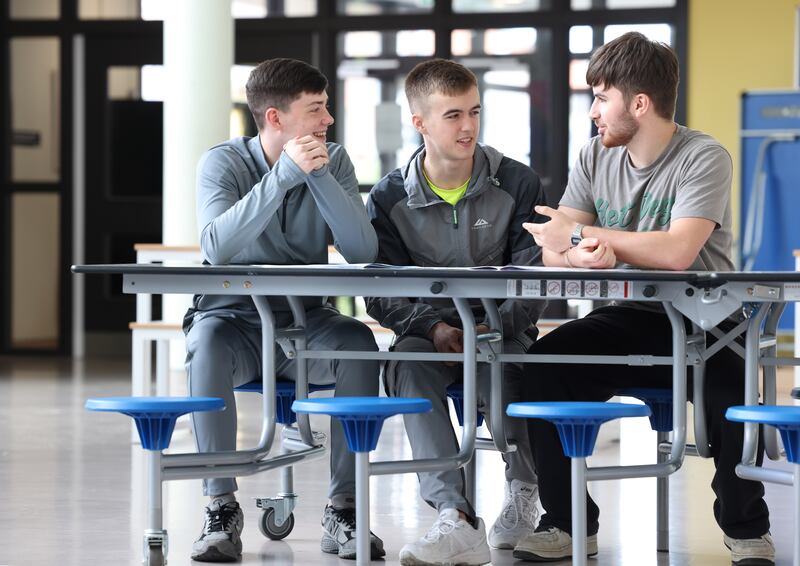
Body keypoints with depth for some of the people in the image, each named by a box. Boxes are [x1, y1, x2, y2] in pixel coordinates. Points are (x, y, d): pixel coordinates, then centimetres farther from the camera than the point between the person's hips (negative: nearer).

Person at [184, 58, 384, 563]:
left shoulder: (334, 161, -1)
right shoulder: (224, 162, -8)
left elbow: (363, 251, -16)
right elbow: (217, 247, -28)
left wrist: (319, 175, -23)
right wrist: (285, 174, -31)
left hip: (304, 322, 2)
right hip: (234, 319, -2)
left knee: (359, 343, -28)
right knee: (208, 341, -35)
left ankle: (344, 510, -21)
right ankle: (222, 508, -28)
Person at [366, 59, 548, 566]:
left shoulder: (518, 185, 0)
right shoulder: (390, 199, 3)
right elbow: (382, 296, -1)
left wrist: (495, 326, -23)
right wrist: (433, 329, -20)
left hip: (502, 331, -1)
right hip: (428, 330, 1)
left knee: (498, 371, -36)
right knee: (407, 367, -34)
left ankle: (525, 491, -3)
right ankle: (456, 520, -45)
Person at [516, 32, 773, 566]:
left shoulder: (704, 158, -12)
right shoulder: (597, 156, 6)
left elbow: (676, 252, -26)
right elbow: (553, 248, 0)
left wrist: (581, 234, -17)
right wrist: (581, 256, -27)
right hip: (627, 321, 5)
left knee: (728, 382, -34)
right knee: (546, 359, -20)